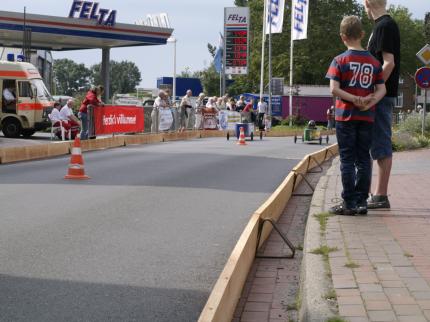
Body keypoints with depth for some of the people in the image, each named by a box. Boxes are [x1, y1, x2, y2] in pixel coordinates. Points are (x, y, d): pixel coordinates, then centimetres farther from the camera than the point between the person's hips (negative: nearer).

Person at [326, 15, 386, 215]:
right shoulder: (374, 62, 6)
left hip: (346, 116, -3)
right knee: (364, 159, 9)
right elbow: (382, 89, 0)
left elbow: (334, 89, -14)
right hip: (367, 117, 3)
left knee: (347, 160, 1)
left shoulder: (340, 61, -5)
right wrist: (369, 101, -11)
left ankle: (349, 203, 2)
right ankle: (362, 202, 12)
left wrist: (354, 99, -10)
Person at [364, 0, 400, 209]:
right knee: (380, 146, 12)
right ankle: (379, 195, 18)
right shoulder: (385, 25, 17)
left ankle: (381, 196, -4)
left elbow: (389, 63, -20)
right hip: (382, 95, 10)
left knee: (381, 145, -7)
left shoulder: (384, 26, -13)